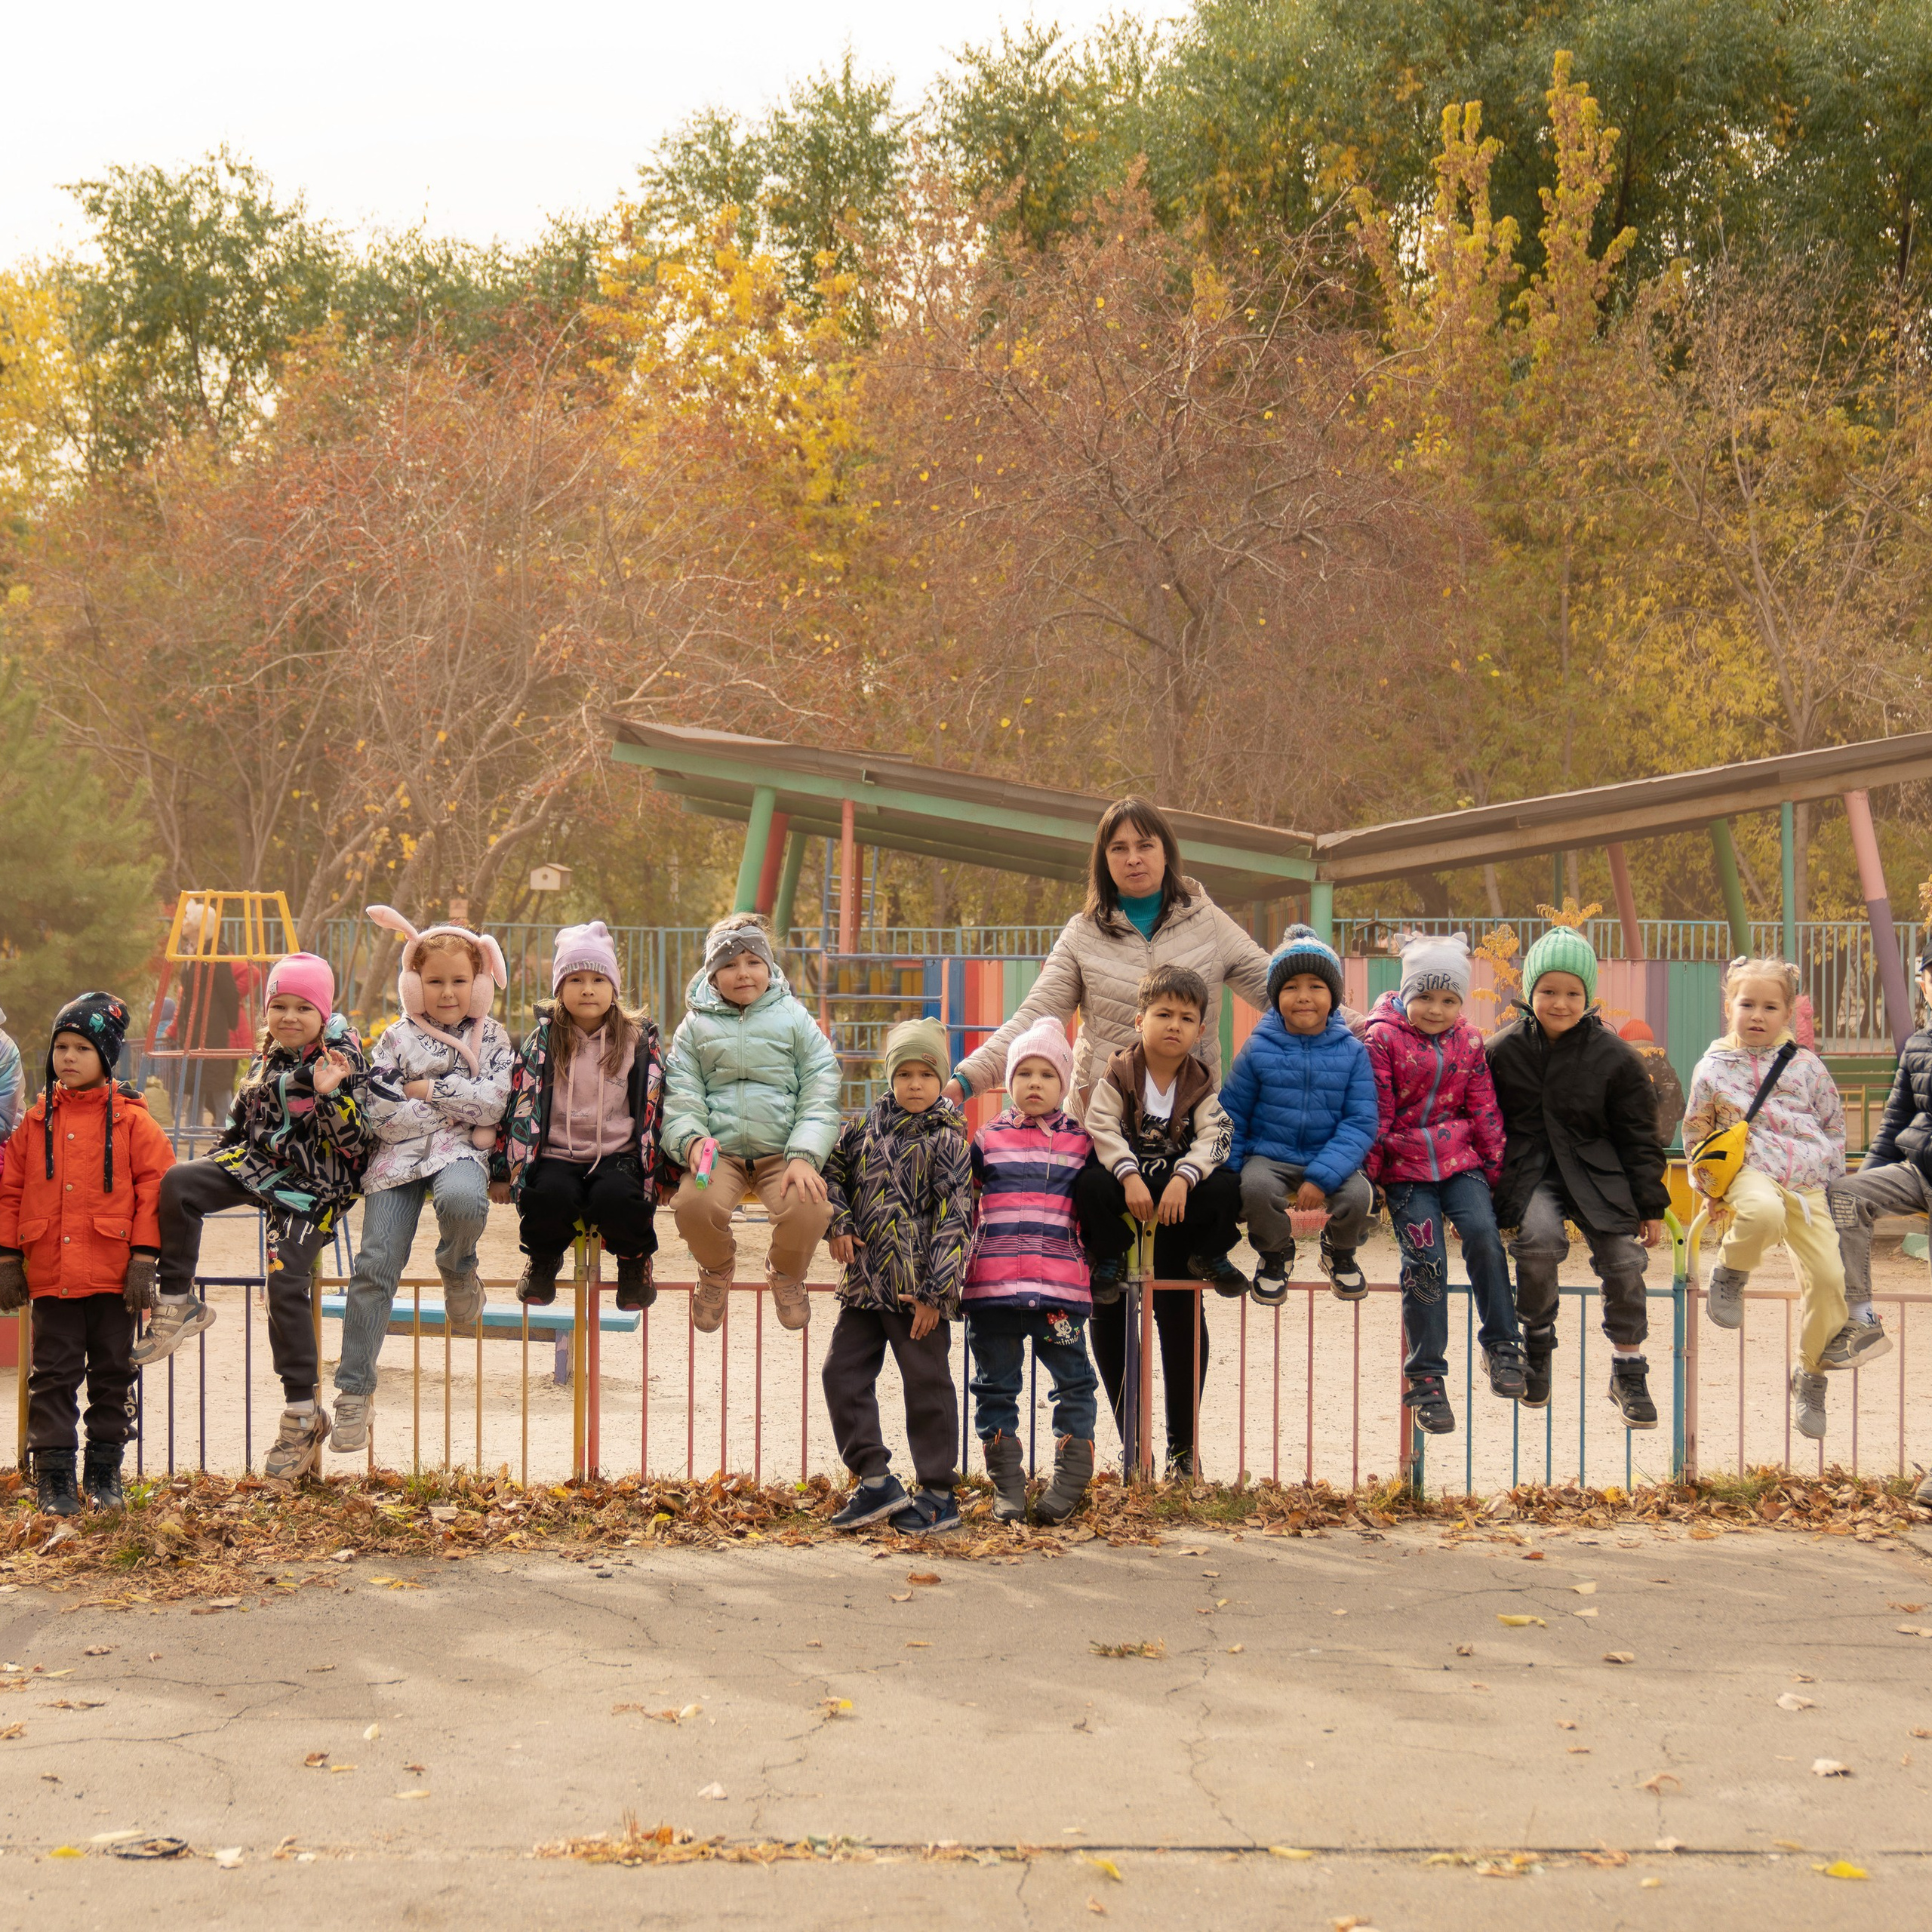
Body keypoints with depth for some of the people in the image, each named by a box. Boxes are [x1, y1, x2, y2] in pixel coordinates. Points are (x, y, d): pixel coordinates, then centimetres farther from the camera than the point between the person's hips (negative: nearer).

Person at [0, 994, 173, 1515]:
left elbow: (153, 1188, -2)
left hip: (113, 1275, -2)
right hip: (50, 1274, 2)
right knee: (53, 1374, 3)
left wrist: (144, 1258, -7)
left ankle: (105, 1470, 20)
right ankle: (54, 1475, 9)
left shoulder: (131, 1121, -2)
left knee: (112, 1373, 8)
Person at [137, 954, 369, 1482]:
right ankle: (177, 1305, -7)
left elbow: (353, 1140, -16)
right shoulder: (267, 1053, 8)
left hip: (312, 1186, -6)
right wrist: (215, 1167, 21)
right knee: (178, 1183, -17)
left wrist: (331, 1095, -31)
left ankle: (303, 1414, -9)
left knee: (286, 1283, -16)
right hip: (257, 1163, 6)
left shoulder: (343, 1059, -10)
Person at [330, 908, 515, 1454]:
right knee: (376, 1264, -12)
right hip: (397, 1157, 1)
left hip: (460, 1150, -1)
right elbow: (381, 1116, -3)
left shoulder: (491, 1037, 11)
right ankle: (354, 1391, -4)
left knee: (462, 1201, -38)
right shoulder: (397, 1039, 8)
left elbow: (496, 1100, -5)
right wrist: (459, 1103, -3)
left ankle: (457, 1270, 0)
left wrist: (429, 1089, -5)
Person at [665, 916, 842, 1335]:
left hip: (783, 1152, 0)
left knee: (808, 1208, -31)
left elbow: (820, 1095, 4)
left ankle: (786, 1273, 8)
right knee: (694, 1205, -32)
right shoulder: (697, 1025, 13)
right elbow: (680, 1095, 5)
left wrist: (804, 1157, -11)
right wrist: (692, 1140, -18)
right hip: (718, 1152, 0)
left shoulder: (794, 1019, 11)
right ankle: (717, 1268, 7)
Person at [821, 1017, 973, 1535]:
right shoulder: (867, 1127, 8)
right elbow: (832, 1171, 20)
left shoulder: (947, 1140, -6)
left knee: (927, 1384, 1)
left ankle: (938, 1492, 11)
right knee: (842, 1372, 4)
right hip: (865, 1282, 6)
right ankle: (875, 1481, 12)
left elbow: (954, 1220, -10)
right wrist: (838, 1223, 2)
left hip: (919, 1288, -6)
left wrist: (934, 1291, -15)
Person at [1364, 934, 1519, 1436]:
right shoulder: (1384, 1038, -2)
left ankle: (1501, 1345, -7)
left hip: (1460, 1160, 2)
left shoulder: (1468, 1042, 8)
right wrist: (1368, 1171, -4)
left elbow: (1484, 1109, 12)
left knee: (1482, 1234, -22)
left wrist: (1495, 1166, 9)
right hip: (1405, 1166, -2)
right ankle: (1425, 1377, -2)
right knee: (1425, 1260, -10)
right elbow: (1376, 1111, -2)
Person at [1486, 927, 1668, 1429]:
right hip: (1528, 1169, -1)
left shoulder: (1614, 1057, -1)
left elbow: (1638, 1137, 4)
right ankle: (1536, 1343, -6)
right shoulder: (1503, 1050, 1)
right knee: (1541, 1237, -31)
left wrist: (1651, 1205, 2)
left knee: (1624, 1257, -14)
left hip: (1596, 1170, 1)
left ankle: (1628, 1370, 7)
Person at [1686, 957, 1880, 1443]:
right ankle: (1730, 1274, -6)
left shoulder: (1806, 1065, 10)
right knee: (1763, 1214, -41)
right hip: (1750, 1173, -3)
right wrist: (1708, 1184, 6)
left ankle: (1811, 1376, 16)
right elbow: (1695, 1130, 15)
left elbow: (1833, 1125, 18)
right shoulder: (1712, 1068, 7)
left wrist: (1831, 1179, 12)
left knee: (1828, 1276, -7)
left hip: (1807, 1184, 3)